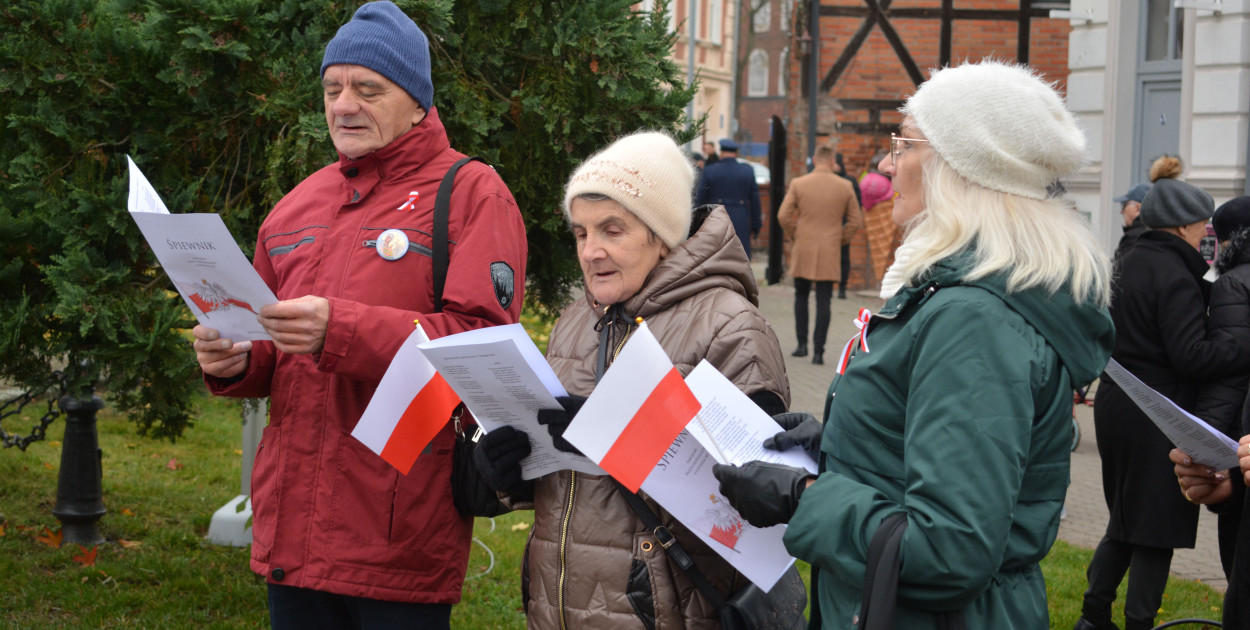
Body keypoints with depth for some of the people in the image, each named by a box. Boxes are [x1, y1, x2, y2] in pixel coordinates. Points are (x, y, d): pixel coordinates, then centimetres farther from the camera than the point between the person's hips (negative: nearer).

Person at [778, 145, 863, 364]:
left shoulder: (798, 184, -3)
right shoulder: (844, 186, -1)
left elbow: (783, 216, -5)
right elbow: (856, 221, 1)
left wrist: (795, 236, 10)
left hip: (803, 249, 0)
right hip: (829, 252, 0)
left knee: (801, 297, 17)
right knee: (823, 301, 1)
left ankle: (802, 344, 15)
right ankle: (818, 352, -2)